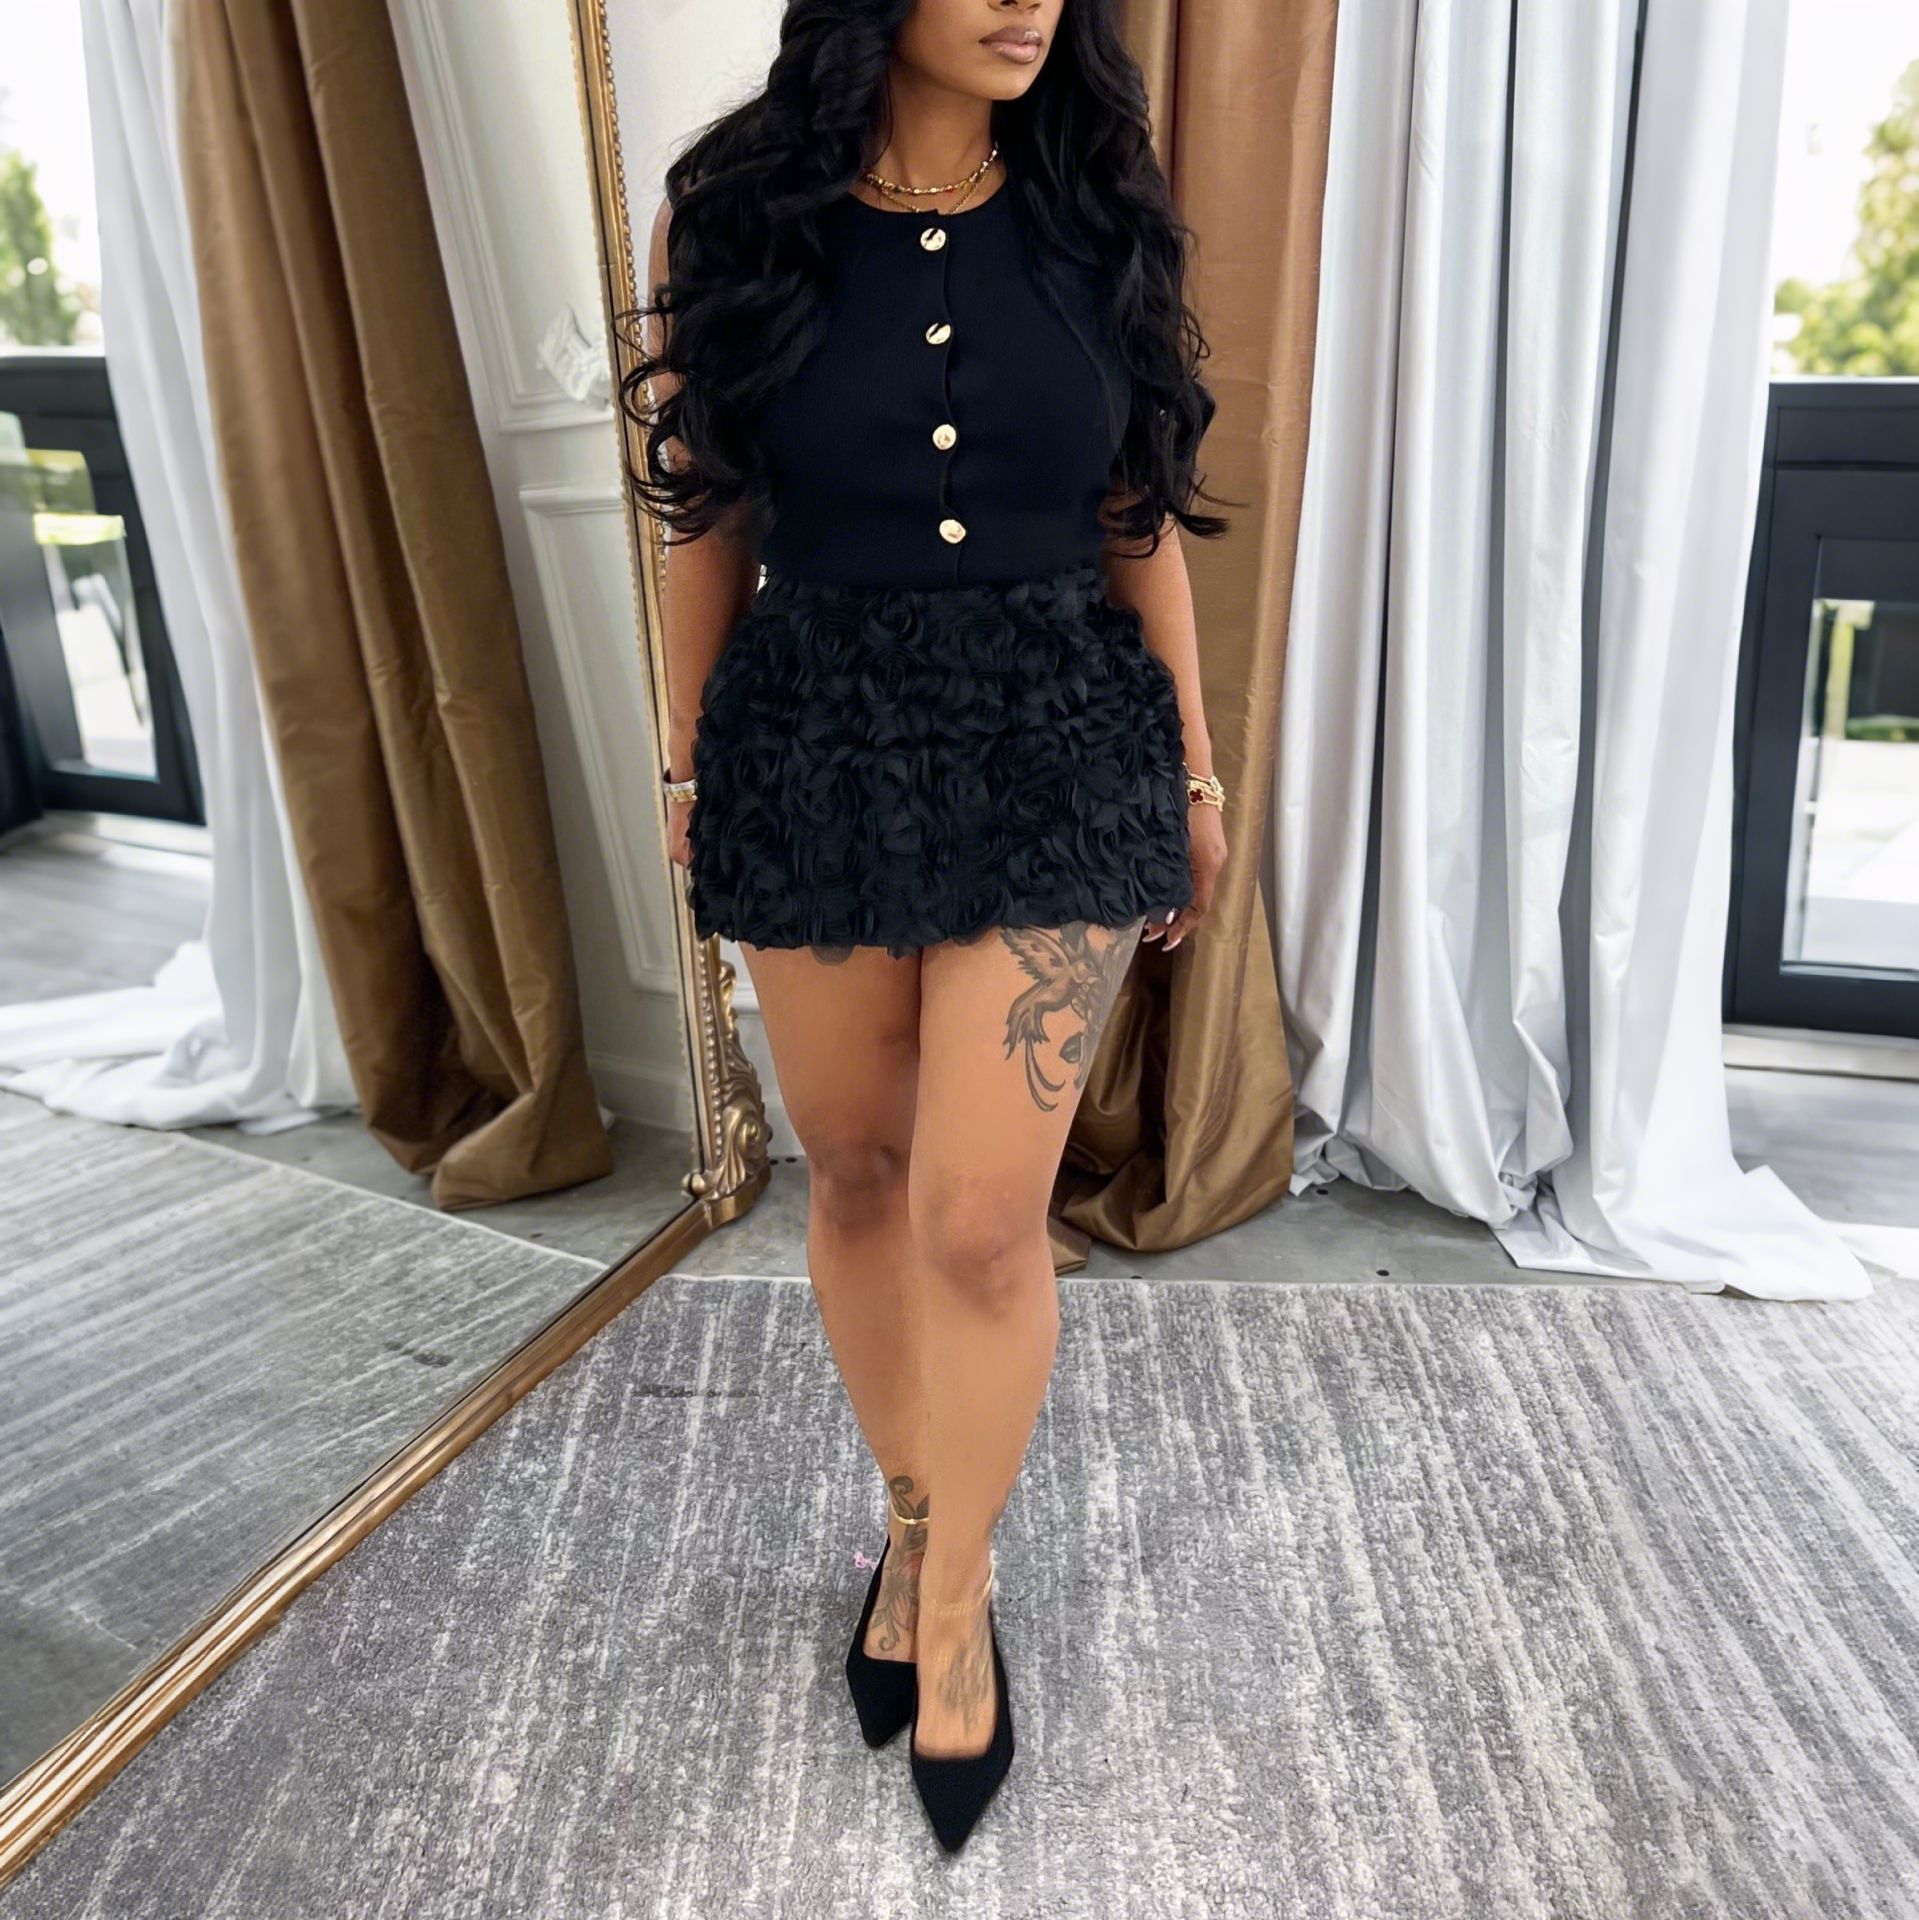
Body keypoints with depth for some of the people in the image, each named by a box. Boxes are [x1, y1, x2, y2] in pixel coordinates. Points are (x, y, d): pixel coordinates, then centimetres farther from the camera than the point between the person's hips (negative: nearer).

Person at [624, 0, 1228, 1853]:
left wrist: (1192, 763, 9)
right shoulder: (732, 210, 0)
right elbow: (706, 515, 4)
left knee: (982, 1212, -6)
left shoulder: (1095, 214, 3)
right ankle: (911, 1515, 39)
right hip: (817, 738, 1)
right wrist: (687, 765, 8)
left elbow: (1142, 513, 7)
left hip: (1057, 742, 0)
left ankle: (956, 1591, 22)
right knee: (856, 1174, 12)